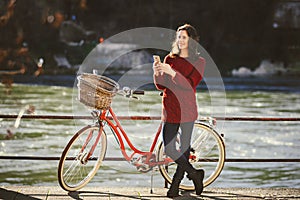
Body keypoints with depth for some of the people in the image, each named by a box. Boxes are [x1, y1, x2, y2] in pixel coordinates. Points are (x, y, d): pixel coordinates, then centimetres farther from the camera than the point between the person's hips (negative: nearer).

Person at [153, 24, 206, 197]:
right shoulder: (170, 59, 12)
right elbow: (161, 86, 9)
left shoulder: (199, 62, 2)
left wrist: (172, 72, -24)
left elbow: (190, 84, -13)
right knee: (168, 148, -4)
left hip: (187, 109, -3)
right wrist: (157, 73, -11)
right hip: (170, 109, 3)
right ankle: (194, 174, 12)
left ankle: (175, 186, 9)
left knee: (184, 147, 0)